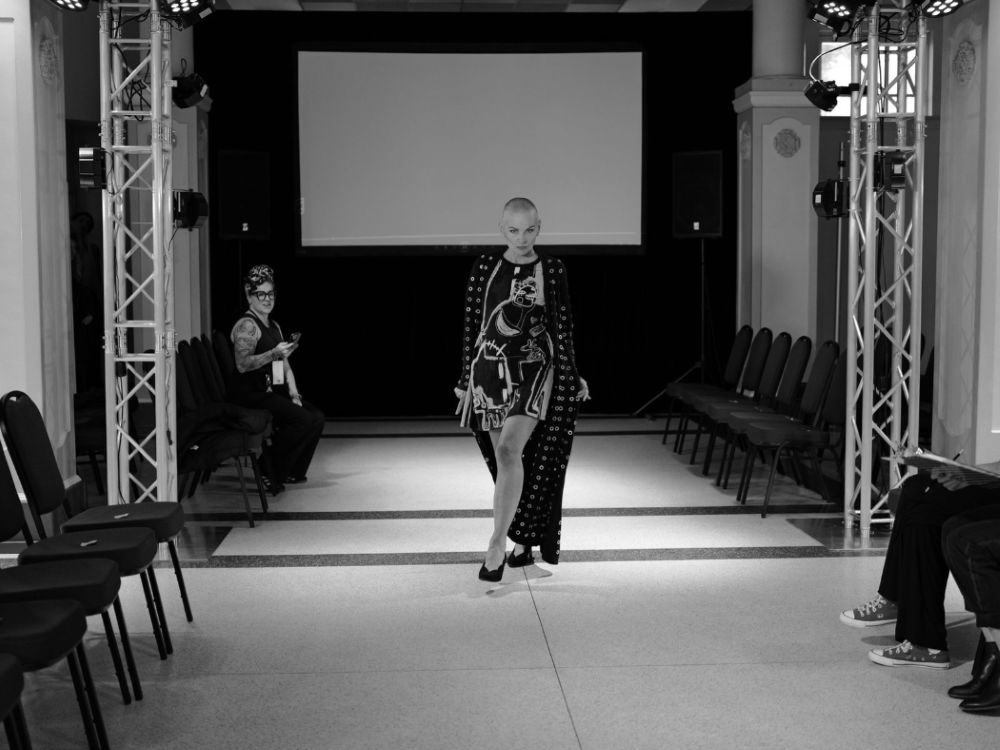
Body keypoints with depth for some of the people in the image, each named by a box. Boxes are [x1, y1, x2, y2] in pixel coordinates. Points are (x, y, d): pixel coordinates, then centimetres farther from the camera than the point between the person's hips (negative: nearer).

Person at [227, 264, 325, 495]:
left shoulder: (275, 326, 19)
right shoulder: (246, 325, -9)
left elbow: (285, 365, 17)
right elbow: (242, 364, -21)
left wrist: (293, 393, 4)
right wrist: (274, 353, -29)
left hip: (273, 391, 9)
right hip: (249, 394, -9)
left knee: (317, 417, -7)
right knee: (302, 420, -23)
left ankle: (292, 472, 4)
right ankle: (270, 474, -10)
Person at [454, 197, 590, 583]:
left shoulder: (552, 270, 2)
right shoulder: (485, 267, 5)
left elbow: (562, 326, 6)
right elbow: (471, 324, 9)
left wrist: (573, 377, 7)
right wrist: (465, 379, 9)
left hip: (534, 370, -3)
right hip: (490, 370, 3)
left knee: (509, 450, -20)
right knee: (503, 458, 8)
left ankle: (497, 545, -20)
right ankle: (523, 543, 22)